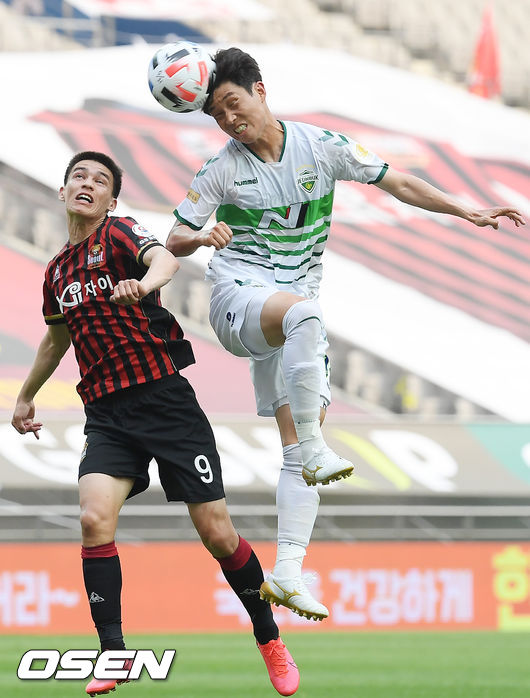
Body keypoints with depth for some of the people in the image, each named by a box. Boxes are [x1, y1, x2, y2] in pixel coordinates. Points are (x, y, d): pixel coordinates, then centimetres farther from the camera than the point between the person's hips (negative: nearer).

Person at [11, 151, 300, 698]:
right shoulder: (57, 272, 15)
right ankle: (112, 652, -15)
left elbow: (164, 259, -26)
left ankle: (269, 638, 16)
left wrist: (146, 282, -50)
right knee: (94, 518, -21)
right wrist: (26, 397, 45)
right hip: (106, 415, 5)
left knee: (216, 532, -4)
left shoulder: (118, 233, -3)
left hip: (165, 400, -5)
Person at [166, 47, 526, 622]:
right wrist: (201, 237, -20)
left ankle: (287, 572, -7)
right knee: (303, 311, -40)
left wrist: (468, 212, 3)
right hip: (238, 298, -3)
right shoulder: (222, 170, -1)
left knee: (299, 447, -5)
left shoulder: (321, 146, 2)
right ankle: (314, 452, -41)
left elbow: (396, 182, 9)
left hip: (296, 311, 3)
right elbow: (175, 239, 4)